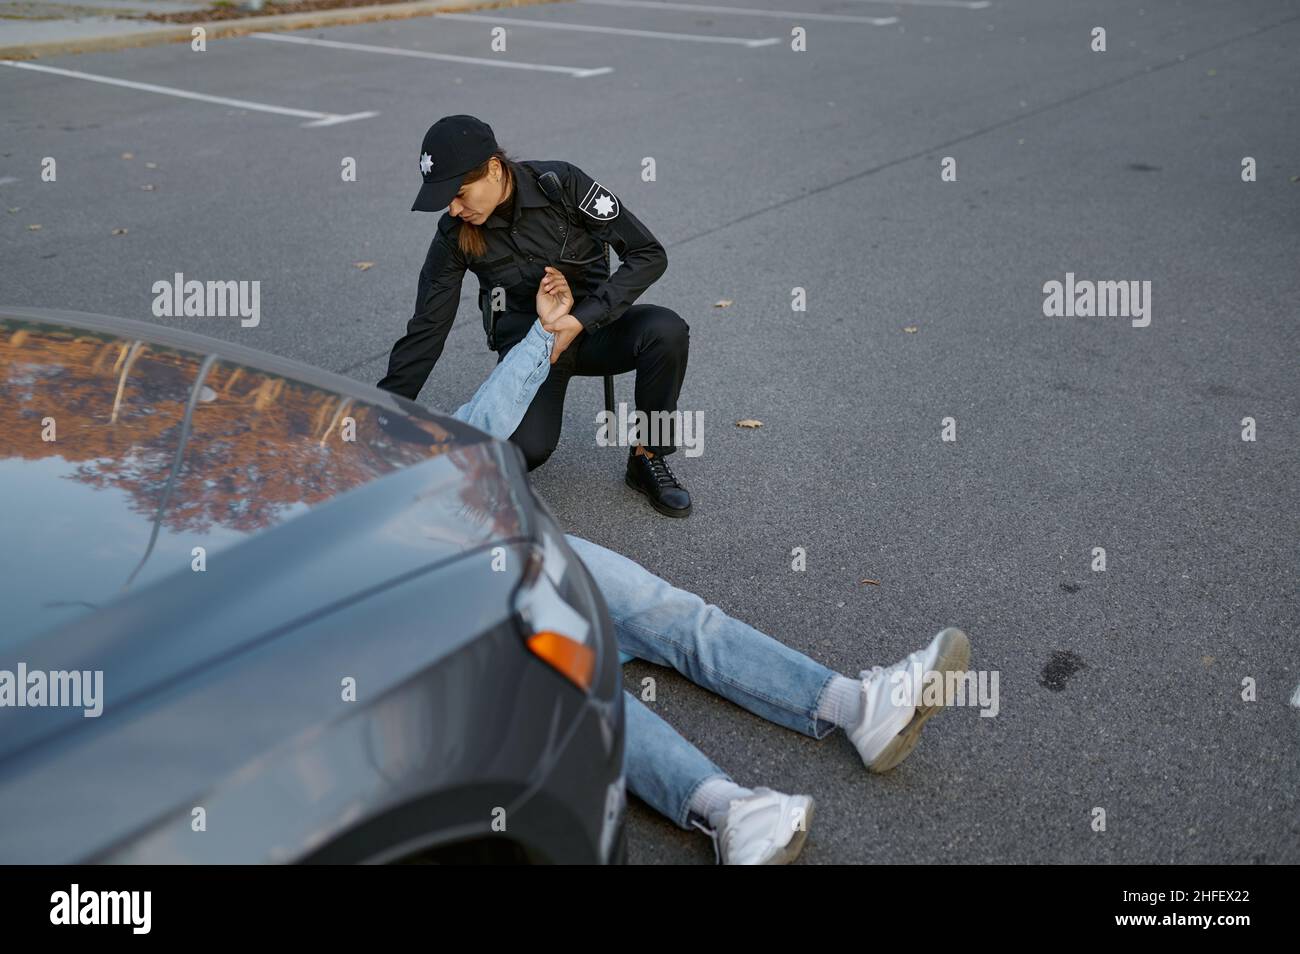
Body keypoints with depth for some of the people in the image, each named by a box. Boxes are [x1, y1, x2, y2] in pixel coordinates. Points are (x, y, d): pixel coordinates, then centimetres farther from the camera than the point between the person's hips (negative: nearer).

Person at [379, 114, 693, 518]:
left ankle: (647, 458, -13)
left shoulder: (561, 183, -19)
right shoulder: (455, 235, -13)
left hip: (592, 324, 0)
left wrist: (582, 319, -28)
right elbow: (426, 332, -8)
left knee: (666, 329, -34)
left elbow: (648, 254, -18)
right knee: (526, 449, -28)